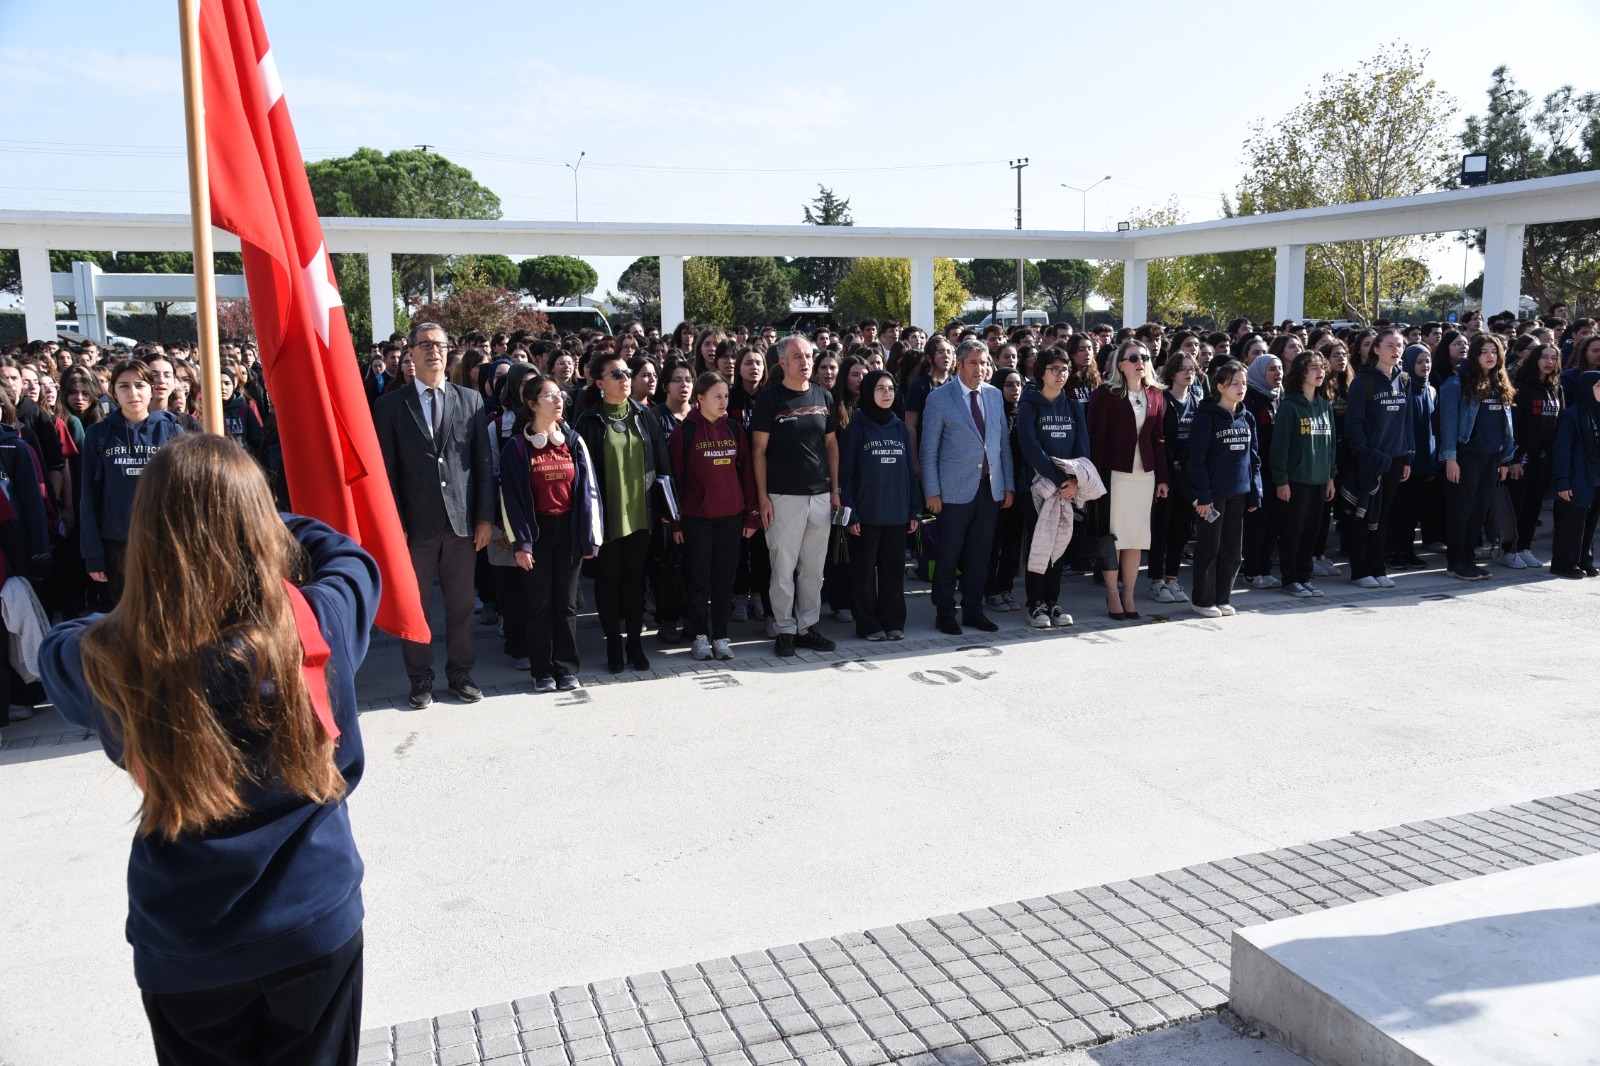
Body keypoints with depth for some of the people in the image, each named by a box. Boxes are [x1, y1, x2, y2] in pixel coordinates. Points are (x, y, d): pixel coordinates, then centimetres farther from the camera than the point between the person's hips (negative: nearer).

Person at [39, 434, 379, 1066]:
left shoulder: (115, 662, -21)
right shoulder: (315, 629, -23)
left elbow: (58, 652, 5)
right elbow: (352, 561, 2)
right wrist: (257, 523, 12)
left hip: (182, 951, 0)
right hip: (318, 925, 0)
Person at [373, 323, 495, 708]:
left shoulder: (470, 400, 7)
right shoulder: (390, 405, 2)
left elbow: (484, 462, 5)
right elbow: (387, 470, -1)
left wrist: (485, 517, -1)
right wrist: (394, 525, -7)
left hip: (462, 521, 1)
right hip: (415, 524, -1)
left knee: (461, 605, 9)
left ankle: (460, 673, 23)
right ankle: (420, 679, 20)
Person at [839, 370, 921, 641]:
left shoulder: (901, 429, 10)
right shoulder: (856, 429, -3)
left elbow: (910, 471, 12)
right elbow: (845, 474, -5)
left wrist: (915, 509, 7)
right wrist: (849, 512, -12)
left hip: (897, 513, 4)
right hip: (866, 514, -4)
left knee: (894, 569, 8)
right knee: (865, 570, 4)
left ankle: (893, 622, 17)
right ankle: (869, 624, 13)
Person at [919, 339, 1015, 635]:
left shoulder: (994, 395, 9)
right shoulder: (939, 398, -4)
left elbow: (1004, 443, 13)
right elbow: (929, 449, -4)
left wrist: (1009, 485, 8)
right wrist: (932, 491, -9)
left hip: (991, 487, 4)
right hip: (956, 488, -4)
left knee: (979, 554, 10)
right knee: (948, 555, 3)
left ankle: (973, 610, 22)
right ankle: (944, 613, 16)